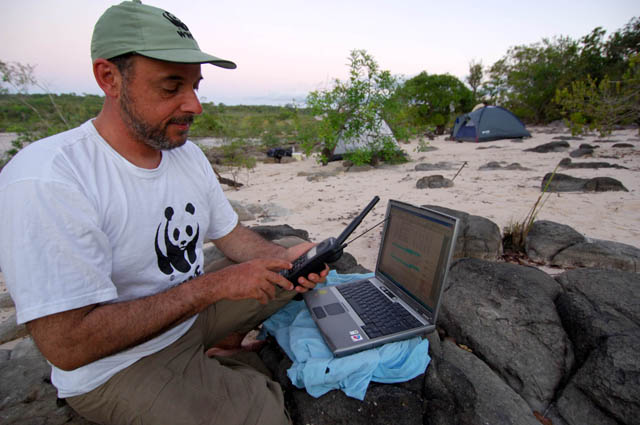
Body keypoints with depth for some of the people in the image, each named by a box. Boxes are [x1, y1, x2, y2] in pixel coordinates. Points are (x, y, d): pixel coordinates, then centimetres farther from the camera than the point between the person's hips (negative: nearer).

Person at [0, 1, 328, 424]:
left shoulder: (188, 154, -2)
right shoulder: (46, 181, -26)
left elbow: (230, 233, 4)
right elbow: (67, 345, -27)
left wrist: (282, 257, -14)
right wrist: (215, 285, -27)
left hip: (196, 308, 7)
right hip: (118, 366, -6)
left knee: (291, 274, 5)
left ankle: (219, 346, 13)